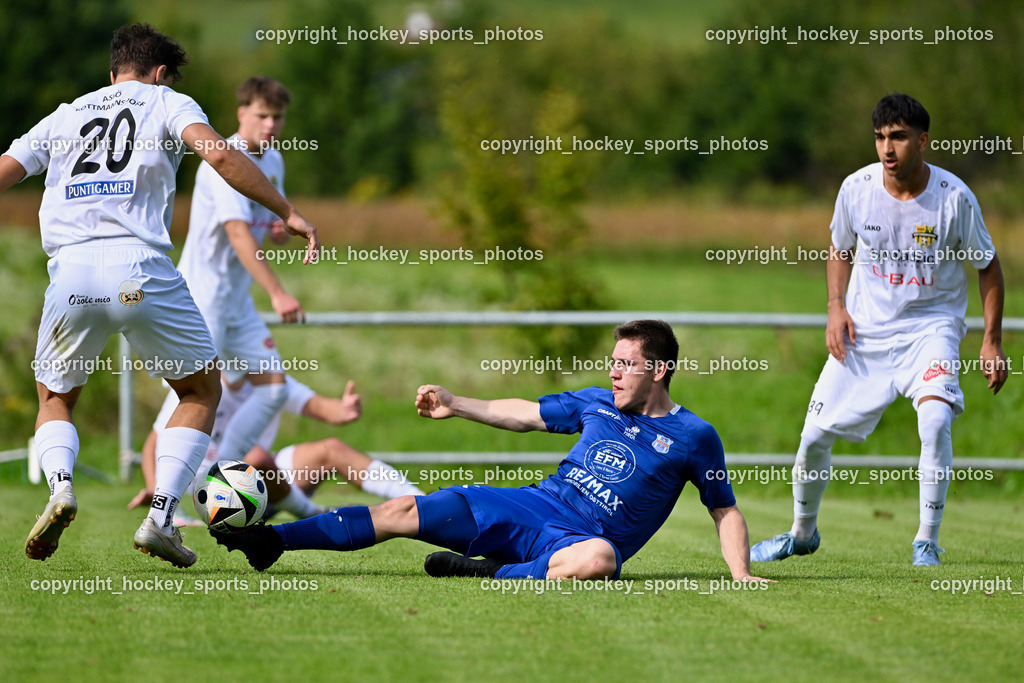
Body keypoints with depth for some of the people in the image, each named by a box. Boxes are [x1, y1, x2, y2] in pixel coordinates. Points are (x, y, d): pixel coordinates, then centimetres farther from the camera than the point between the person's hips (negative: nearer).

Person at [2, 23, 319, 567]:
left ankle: (59, 484, -8)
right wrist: (288, 213, -2)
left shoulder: (61, 118, 24)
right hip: (140, 267, -3)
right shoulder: (168, 103, 14)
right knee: (202, 389, 17)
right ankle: (160, 517, 1)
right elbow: (219, 156, -4)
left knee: (55, 397, 24)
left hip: (69, 272, 3)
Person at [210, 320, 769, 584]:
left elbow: (724, 511, 6)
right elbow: (524, 414, 23)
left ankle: (490, 576, -33)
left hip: (587, 537, -5)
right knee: (406, 511, -5)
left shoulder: (693, 437, 1)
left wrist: (742, 575, -7)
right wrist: (454, 405, 17)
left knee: (599, 559, -45)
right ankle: (270, 540, -3)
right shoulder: (598, 403, 14)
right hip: (529, 507, 5)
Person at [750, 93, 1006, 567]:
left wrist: (992, 342, -5)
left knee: (936, 420, -29)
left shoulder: (953, 198, -16)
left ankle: (926, 541, -13)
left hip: (931, 327, -3)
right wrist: (836, 307, -3)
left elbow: (988, 266, -2)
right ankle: (802, 532, 26)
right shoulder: (857, 188, -9)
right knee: (815, 434, -1)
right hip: (864, 331, 3)